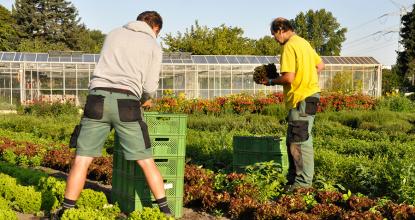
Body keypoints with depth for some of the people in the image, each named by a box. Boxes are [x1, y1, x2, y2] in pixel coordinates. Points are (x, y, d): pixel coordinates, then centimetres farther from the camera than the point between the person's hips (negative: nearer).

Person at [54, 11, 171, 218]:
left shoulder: (114, 33, 21)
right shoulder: (154, 46, 13)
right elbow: (150, 86, 9)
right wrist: (144, 99, 33)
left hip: (98, 99, 2)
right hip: (126, 104, -2)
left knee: (82, 160, 5)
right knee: (146, 161, 7)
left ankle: (66, 211, 7)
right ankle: (164, 210, 13)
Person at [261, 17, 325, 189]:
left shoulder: (289, 46, -13)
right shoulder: (303, 42, 17)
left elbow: (288, 78, -20)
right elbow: (320, 65, 22)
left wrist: (271, 82, -4)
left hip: (302, 99, -10)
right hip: (308, 95, 10)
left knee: (300, 141, -6)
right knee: (292, 141, 16)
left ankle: (304, 183, 0)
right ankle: (293, 178, 25)